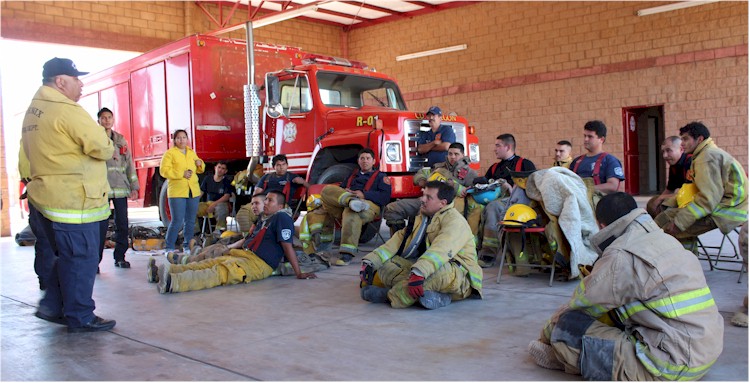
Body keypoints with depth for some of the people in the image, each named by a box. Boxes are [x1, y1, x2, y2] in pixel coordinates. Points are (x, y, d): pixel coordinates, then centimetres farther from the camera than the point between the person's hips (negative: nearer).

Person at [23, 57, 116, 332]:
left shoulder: (33, 111, 15)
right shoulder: (67, 110, -17)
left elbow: (31, 153, 18)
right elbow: (102, 148, -18)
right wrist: (109, 147, 3)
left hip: (46, 195, 10)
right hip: (73, 199, -10)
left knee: (67, 256, 21)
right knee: (81, 258, 1)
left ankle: (52, 306, 25)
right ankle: (80, 317, 10)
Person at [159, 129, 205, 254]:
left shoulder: (192, 153, 17)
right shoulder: (169, 153, -1)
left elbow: (199, 170, 28)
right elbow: (164, 170, -11)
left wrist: (200, 164, 5)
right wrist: (182, 174, -17)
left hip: (193, 192, 6)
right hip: (177, 192, -6)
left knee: (190, 221, 9)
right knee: (177, 221, -9)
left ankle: (187, 246, 21)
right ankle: (169, 248, 2)